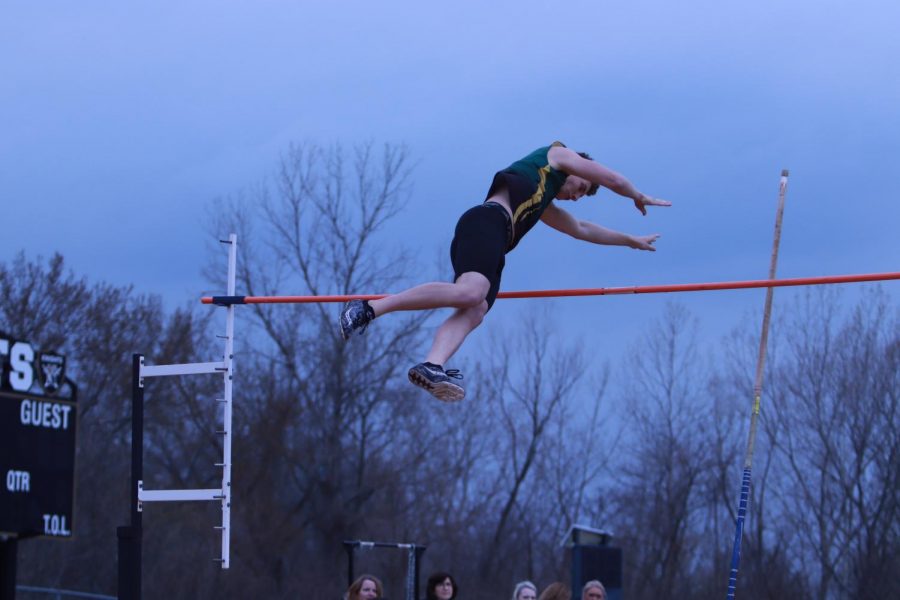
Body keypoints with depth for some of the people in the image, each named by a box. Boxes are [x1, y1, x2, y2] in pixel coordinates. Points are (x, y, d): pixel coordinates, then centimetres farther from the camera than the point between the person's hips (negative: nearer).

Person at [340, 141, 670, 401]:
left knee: (474, 312, -18)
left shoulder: (546, 206, 45)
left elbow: (582, 229, 58)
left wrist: (633, 241, 66)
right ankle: (370, 308, -39)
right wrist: (640, 198, 41)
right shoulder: (559, 155, 23)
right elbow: (614, 180, 23)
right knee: (470, 292, -33)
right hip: (486, 222, -9)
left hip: (490, 249, 9)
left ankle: (432, 367, -45)